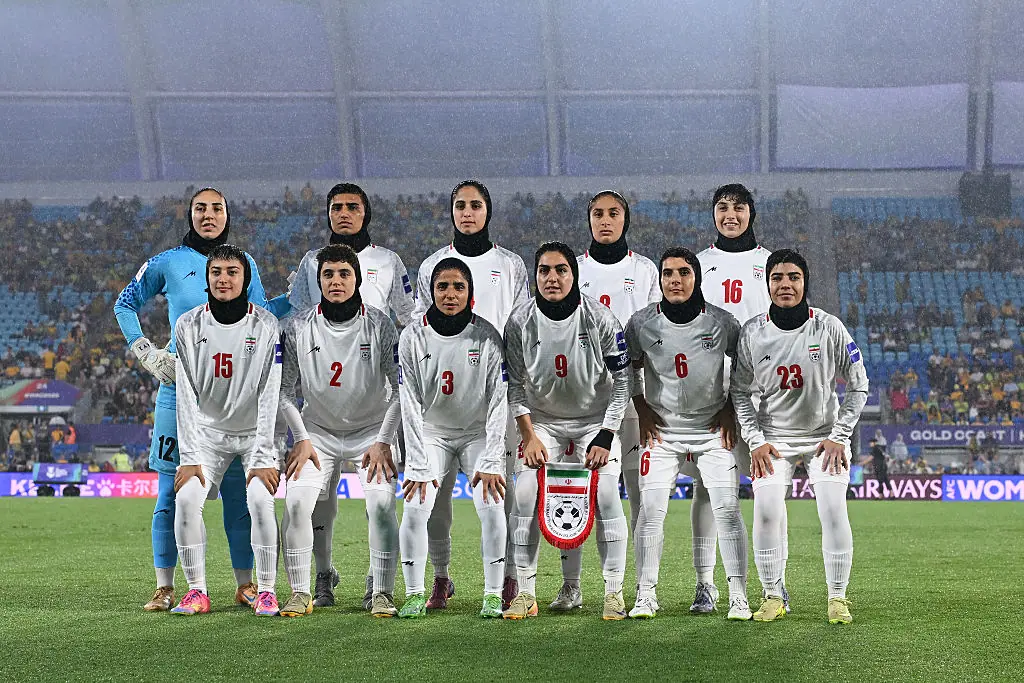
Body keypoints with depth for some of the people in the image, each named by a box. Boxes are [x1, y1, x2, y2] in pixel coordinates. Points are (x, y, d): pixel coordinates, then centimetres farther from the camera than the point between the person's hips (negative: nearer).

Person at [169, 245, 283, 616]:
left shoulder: (266, 325, -12)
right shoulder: (189, 325, -6)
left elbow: (269, 395, -15)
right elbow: (186, 395, -8)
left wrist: (263, 457, -21)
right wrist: (189, 457, -14)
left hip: (255, 432, -2)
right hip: (208, 430, 2)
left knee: (260, 499, -23)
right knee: (186, 498, -17)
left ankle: (266, 592, -10)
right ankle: (196, 592, -4)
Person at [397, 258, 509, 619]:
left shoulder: (486, 336, -12)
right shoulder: (413, 337, -11)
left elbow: (498, 402, -11)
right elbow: (410, 404, -11)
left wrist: (491, 462, -17)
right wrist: (419, 466, -17)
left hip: (478, 432, 0)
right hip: (431, 433, 1)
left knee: (492, 505, -17)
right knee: (415, 505, -16)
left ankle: (493, 594, -5)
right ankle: (414, 594, -3)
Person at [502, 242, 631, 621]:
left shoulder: (600, 318, -17)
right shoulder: (520, 321, -13)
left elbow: (621, 382, -10)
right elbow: (515, 385, -4)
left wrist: (605, 437, -15)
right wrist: (530, 436, -11)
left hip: (596, 417, -1)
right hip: (542, 419, 1)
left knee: (606, 496, -15)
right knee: (526, 495, -12)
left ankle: (614, 593, -4)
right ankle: (525, 593, -3)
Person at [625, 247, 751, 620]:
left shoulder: (721, 322, -9)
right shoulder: (643, 323, -7)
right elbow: (630, 366, 11)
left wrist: (730, 408, 3)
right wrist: (642, 409, 3)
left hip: (713, 430, 0)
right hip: (662, 430, 0)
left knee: (727, 508, -8)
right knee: (651, 509, -8)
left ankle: (738, 596, 0)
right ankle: (645, 595, 3)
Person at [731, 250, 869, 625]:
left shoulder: (829, 327, -11)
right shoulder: (752, 333, -8)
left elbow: (858, 386, -3)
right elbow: (740, 392, 2)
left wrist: (839, 437, -8)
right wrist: (756, 441, -6)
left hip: (825, 434, -1)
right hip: (773, 436, 1)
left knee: (834, 509, -13)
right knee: (766, 511, -13)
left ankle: (837, 598, 1)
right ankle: (773, 597, 2)